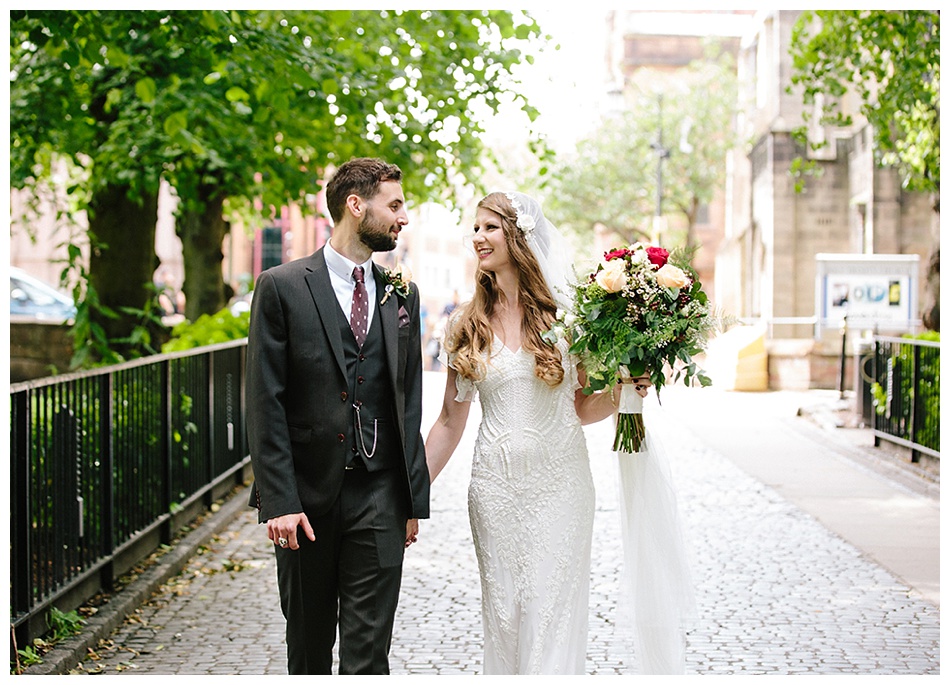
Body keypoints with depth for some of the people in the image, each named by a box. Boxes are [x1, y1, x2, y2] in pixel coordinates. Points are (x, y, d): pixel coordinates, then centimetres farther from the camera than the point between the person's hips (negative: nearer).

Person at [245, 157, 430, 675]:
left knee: (368, 651, 0)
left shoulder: (402, 295, 10)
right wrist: (279, 501, -14)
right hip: (307, 496, -2)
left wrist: (413, 499, 9)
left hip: (378, 499, 2)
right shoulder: (282, 287, -4)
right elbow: (265, 404, -7)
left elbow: (408, 403, 12)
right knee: (308, 642, 13)